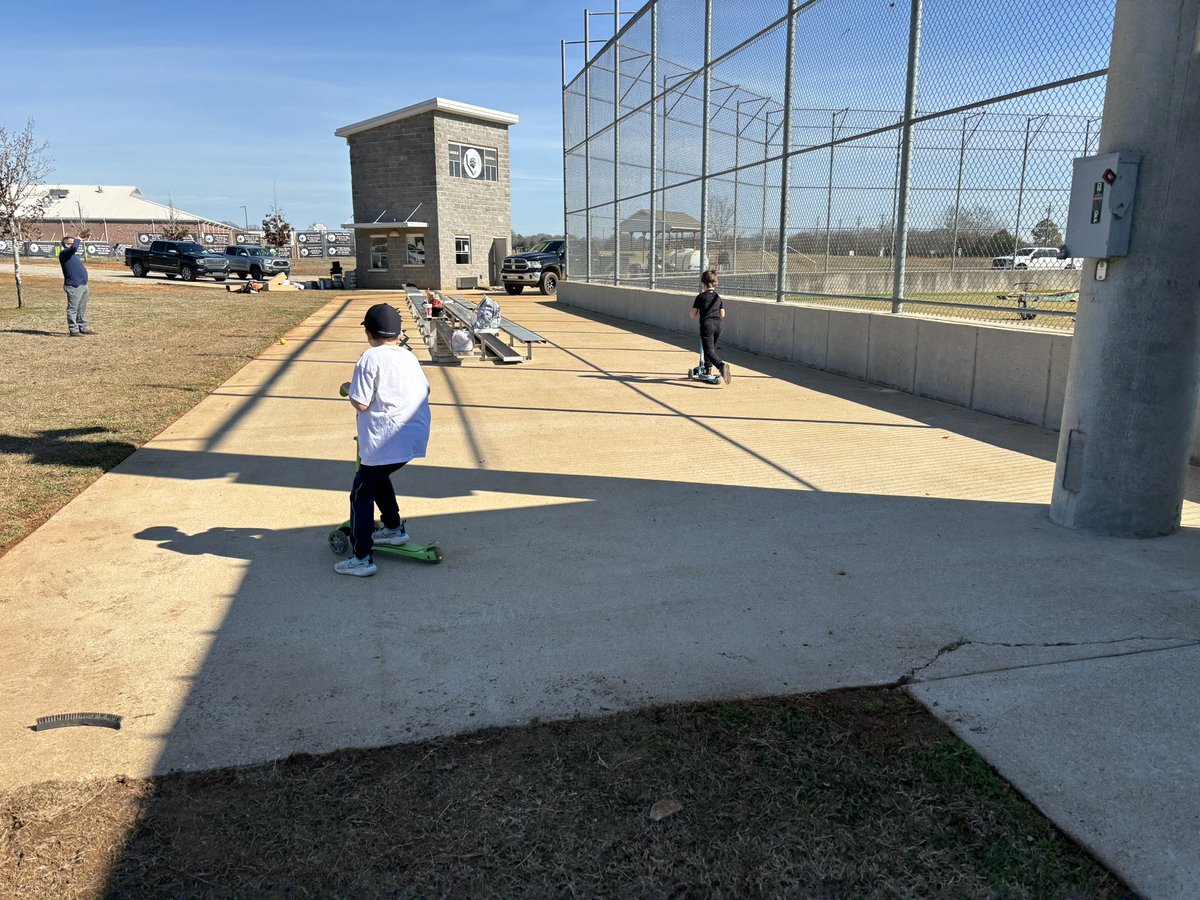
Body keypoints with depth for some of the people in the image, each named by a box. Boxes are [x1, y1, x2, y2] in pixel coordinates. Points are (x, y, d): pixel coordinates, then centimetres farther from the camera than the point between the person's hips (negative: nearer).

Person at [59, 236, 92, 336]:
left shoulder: (73, 255, 21)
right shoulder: (64, 253, -8)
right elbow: (74, 247, -22)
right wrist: (77, 240, -7)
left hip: (83, 285, 10)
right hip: (74, 286, -10)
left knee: (82, 309, 16)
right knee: (73, 309, -7)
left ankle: (83, 328, 25)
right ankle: (73, 330, -6)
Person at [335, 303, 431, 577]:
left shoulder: (371, 358, -10)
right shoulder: (408, 356, 12)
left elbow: (361, 404, -13)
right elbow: (425, 389, 16)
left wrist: (348, 388, 6)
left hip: (386, 441, -8)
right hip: (415, 437, 8)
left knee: (362, 493, 2)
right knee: (377, 476, 31)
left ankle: (361, 558, 0)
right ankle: (394, 528, 39)